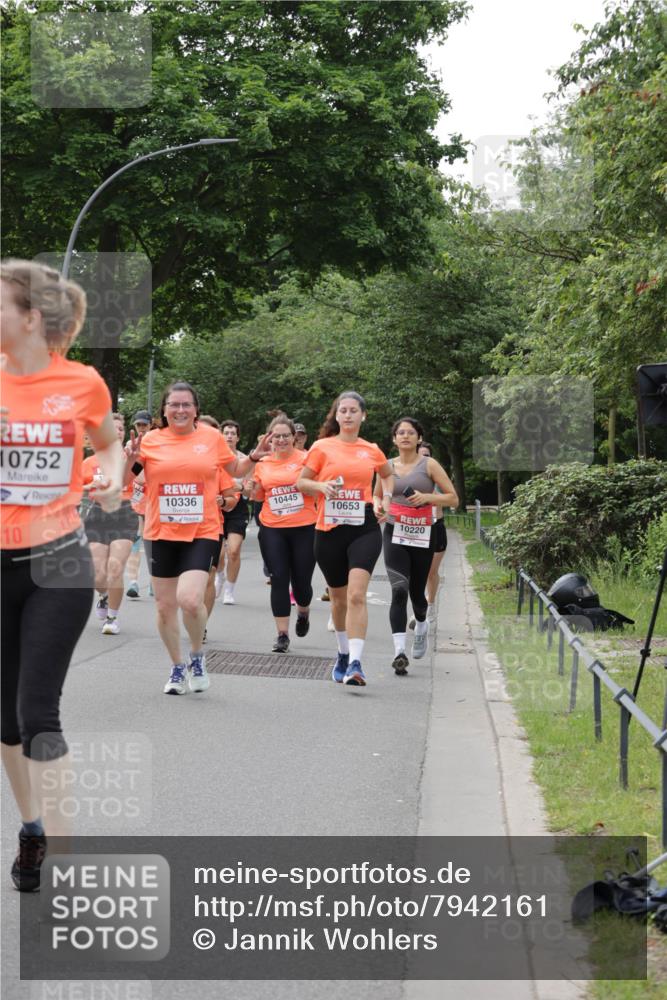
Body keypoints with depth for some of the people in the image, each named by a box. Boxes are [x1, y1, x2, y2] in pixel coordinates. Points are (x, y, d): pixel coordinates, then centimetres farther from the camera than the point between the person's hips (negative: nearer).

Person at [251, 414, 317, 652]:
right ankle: (282, 634, 5)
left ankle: (303, 613, 38)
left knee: (301, 580, 4)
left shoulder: (305, 459, -3)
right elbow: (258, 496, 19)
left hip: (304, 528, -2)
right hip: (272, 530, 2)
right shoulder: (262, 463, 8)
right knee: (279, 580, -2)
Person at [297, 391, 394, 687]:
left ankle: (355, 663, -23)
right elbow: (300, 482, 6)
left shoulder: (372, 451, 8)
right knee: (338, 597, 14)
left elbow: (388, 475, 28)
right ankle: (343, 653, 36)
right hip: (329, 530, 1)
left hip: (364, 529, -1)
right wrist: (321, 486, -13)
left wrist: (385, 499, 12)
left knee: (356, 594, -18)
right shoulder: (323, 447, 2)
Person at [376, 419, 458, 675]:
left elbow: (453, 498, 0)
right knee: (399, 589, -18)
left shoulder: (429, 465, 2)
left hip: (422, 535, 0)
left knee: (416, 591, 9)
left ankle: (421, 624, 45)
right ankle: (399, 651, -24)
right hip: (394, 534, 0)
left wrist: (427, 497, -16)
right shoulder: (387, 467, 8)